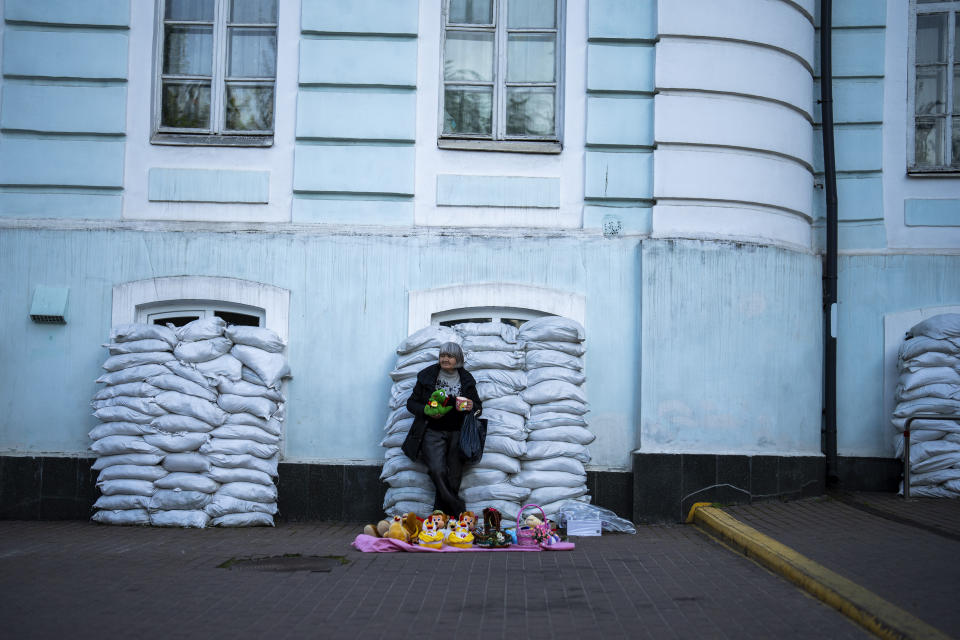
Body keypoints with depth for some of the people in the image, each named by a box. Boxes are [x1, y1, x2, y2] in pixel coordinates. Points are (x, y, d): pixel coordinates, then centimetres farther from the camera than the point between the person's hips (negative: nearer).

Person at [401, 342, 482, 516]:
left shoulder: (466, 379, 10)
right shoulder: (427, 376, 6)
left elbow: (479, 408, 17)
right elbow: (411, 403, 9)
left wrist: (472, 406, -8)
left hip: (457, 433, 2)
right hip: (432, 432, -2)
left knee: (454, 475, -7)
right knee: (437, 470, -20)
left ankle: (441, 511, 4)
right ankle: (458, 510, -12)